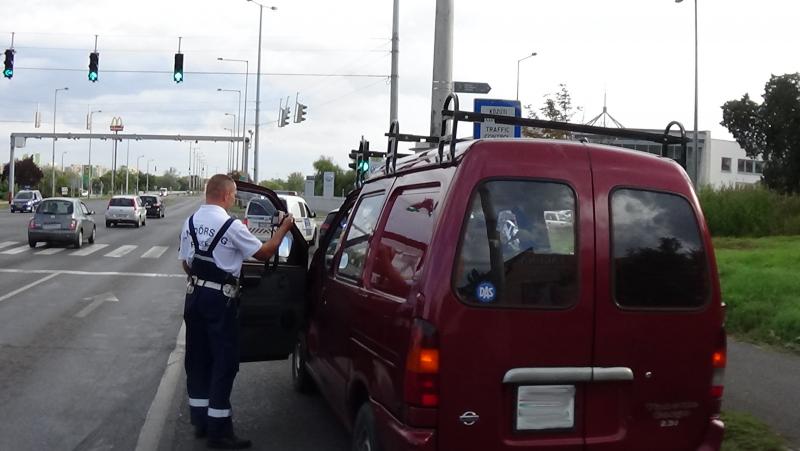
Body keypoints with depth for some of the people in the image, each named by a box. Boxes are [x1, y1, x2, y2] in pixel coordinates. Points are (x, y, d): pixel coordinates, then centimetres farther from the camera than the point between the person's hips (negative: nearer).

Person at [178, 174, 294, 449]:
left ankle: (201, 421, 23)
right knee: (224, 362, 1)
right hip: (220, 299, -7)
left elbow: (186, 263, 12)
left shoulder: (190, 223, 6)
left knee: (198, 359, 14)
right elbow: (264, 254, -8)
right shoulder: (231, 226, -15)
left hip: (195, 295, 7)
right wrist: (283, 229, 5)